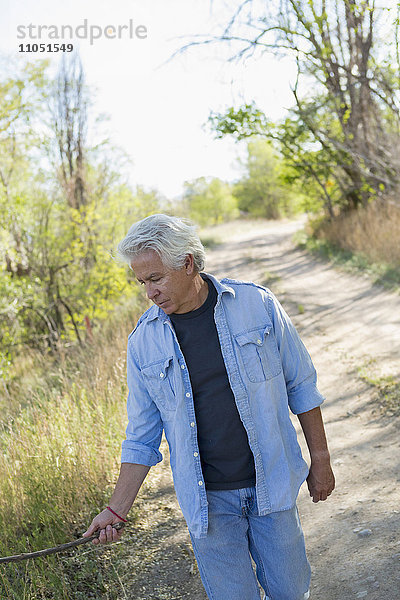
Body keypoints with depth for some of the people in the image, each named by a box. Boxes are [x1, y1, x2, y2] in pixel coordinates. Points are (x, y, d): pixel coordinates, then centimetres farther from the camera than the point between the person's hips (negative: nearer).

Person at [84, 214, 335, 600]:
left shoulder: (258, 305, -9)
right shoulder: (143, 341, -5)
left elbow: (301, 386, 1)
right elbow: (142, 435, 2)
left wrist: (320, 460, 4)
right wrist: (117, 510, -1)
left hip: (271, 484, 0)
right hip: (207, 501, 0)